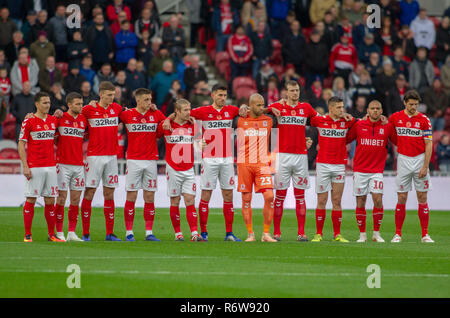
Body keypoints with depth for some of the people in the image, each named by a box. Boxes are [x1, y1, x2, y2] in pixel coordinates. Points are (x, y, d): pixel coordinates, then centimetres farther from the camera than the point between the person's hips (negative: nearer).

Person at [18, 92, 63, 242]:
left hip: (51, 166, 5)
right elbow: (21, 144, -5)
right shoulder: (28, 121, -5)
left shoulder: (53, 120, 11)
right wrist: (25, 166, -12)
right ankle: (27, 234, 1)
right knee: (31, 200, -3)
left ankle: (51, 234, 11)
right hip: (34, 167, -5)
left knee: (50, 200, 6)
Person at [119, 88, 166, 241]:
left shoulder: (156, 114, 7)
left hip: (151, 160, 2)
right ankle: (129, 232, 2)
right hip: (133, 160, -2)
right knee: (131, 197, -3)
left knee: (149, 197, 2)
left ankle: (149, 232, 6)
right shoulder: (127, 114, 1)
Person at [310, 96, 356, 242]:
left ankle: (337, 234, 5)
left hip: (339, 165, 1)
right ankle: (319, 234, 4)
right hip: (323, 165, -1)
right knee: (322, 200, -1)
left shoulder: (347, 122, 4)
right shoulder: (319, 120, -1)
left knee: (337, 201, 2)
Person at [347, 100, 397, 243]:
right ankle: (362, 234, 10)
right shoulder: (359, 125, 3)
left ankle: (376, 233, 0)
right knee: (360, 201, 0)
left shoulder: (387, 127, 3)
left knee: (378, 199, -12)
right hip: (360, 170, 0)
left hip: (377, 170, 0)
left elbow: (398, 142, 14)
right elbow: (346, 139, 13)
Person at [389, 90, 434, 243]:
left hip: (420, 159, -1)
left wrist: (425, 166, -10)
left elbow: (429, 144, -4)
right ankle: (398, 234, 5)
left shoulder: (423, 119, -3)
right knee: (401, 198, 0)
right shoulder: (395, 117, 2)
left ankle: (425, 234, 4)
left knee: (422, 198, 0)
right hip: (403, 160, 1)